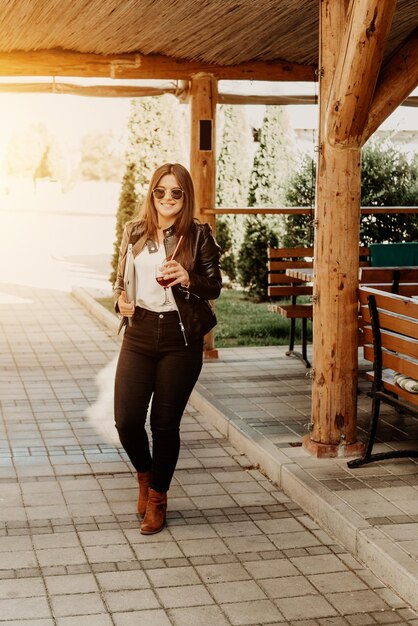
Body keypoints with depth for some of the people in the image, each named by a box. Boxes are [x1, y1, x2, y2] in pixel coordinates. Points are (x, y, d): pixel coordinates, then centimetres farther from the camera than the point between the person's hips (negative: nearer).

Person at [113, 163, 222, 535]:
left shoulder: (199, 235, -2)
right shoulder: (135, 231, 6)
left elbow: (215, 287, 0)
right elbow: (121, 277, 15)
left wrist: (188, 280, -19)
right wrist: (121, 300, -6)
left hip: (181, 339, -2)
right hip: (139, 332, 2)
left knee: (165, 424, 4)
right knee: (127, 420, -4)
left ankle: (157, 498, 25)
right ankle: (145, 474, 29)